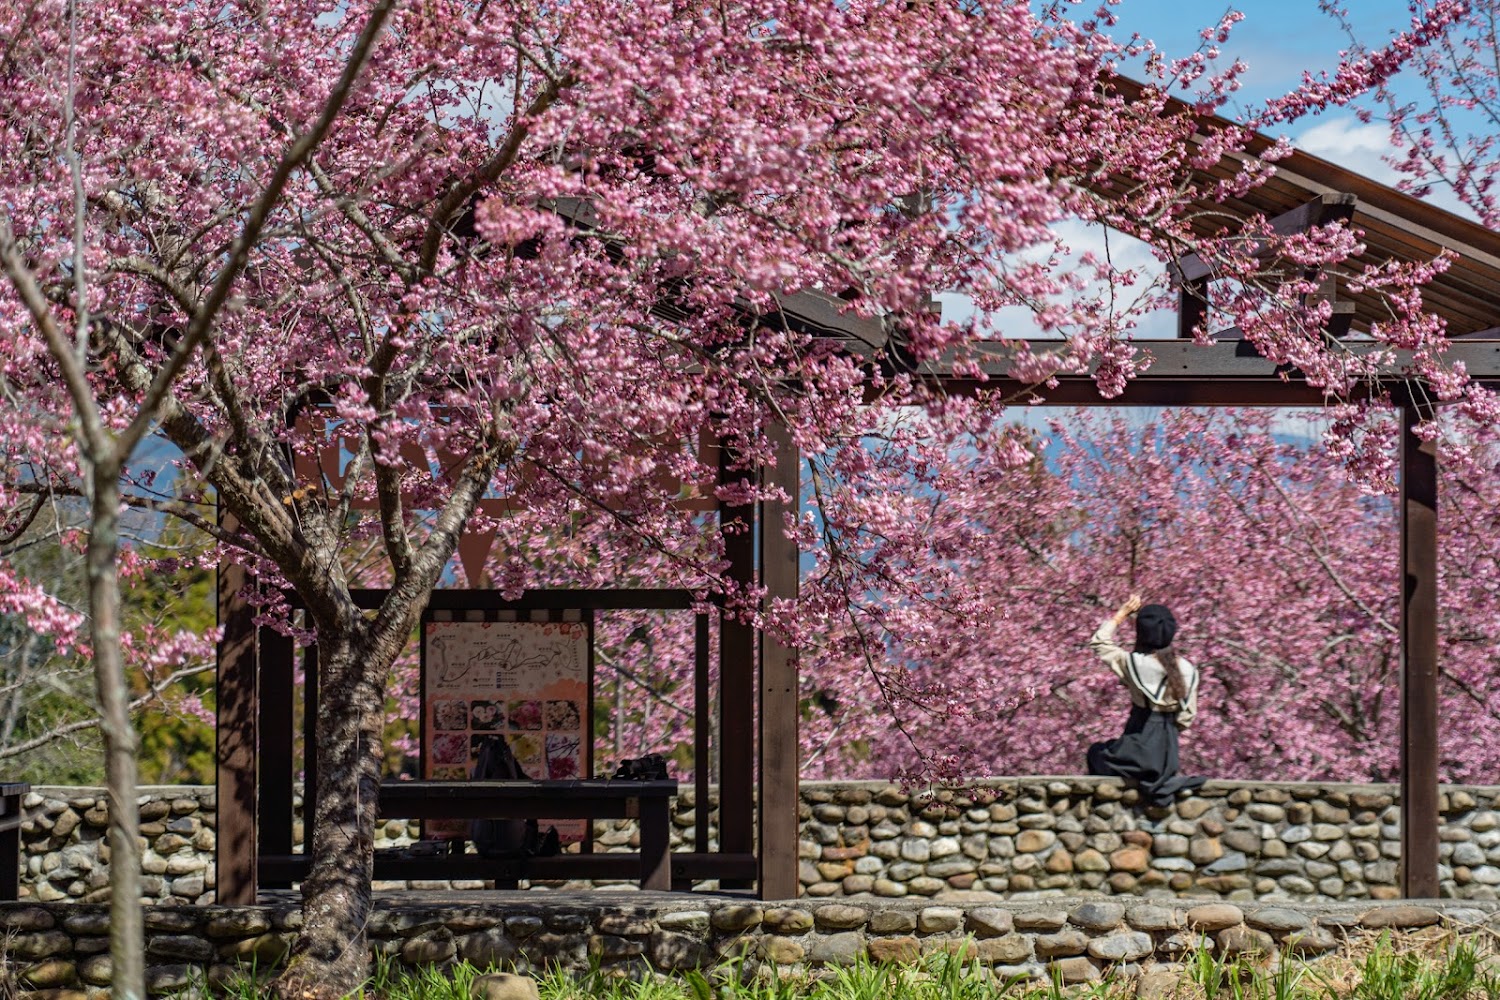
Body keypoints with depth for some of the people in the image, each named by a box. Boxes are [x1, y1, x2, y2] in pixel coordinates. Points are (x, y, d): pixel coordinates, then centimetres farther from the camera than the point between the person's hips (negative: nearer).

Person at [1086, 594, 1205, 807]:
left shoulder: (1135, 663, -16)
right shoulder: (1186, 670, -4)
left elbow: (1099, 642, -2)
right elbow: (1187, 716, 2)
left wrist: (1122, 613, 3)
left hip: (1140, 747, -4)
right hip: (1169, 748, 4)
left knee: (1096, 753, 21)